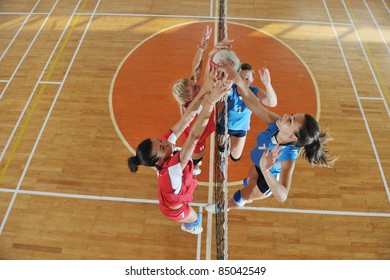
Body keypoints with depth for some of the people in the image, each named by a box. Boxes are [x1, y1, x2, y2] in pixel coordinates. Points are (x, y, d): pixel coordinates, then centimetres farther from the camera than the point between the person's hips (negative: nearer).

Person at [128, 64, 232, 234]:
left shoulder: (166, 141, -33)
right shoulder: (170, 170, -52)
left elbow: (186, 118, -40)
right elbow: (194, 136, -63)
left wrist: (205, 89, -51)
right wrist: (211, 101, -70)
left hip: (175, 193, 5)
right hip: (174, 207, -5)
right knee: (196, 219, 29)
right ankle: (188, 226, 66)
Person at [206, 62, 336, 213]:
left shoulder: (288, 156, -47)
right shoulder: (276, 123, -34)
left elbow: (282, 196, -57)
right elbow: (253, 104, -39)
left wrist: (266, 170, -73)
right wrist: (238, 81, -55)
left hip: (269, 179, -5)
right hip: (259, 166, 5)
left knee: (241, 196, 22)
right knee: (248, 183, 36)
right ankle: (247, 198, 74)